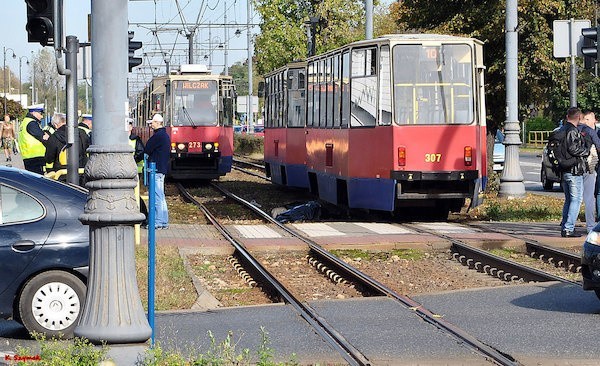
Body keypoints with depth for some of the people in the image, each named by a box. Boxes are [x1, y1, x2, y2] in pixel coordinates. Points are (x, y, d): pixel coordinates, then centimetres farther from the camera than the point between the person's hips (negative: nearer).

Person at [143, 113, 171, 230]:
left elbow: (147, 150, -13)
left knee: (157, 197, -8)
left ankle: (158, 222, -8)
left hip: (156, 169, -10)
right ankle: (164, 222, 15)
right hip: (163, 169, 10)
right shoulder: (165, 135, 17)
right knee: (161, 197, 13)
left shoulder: (158, 135, -15)